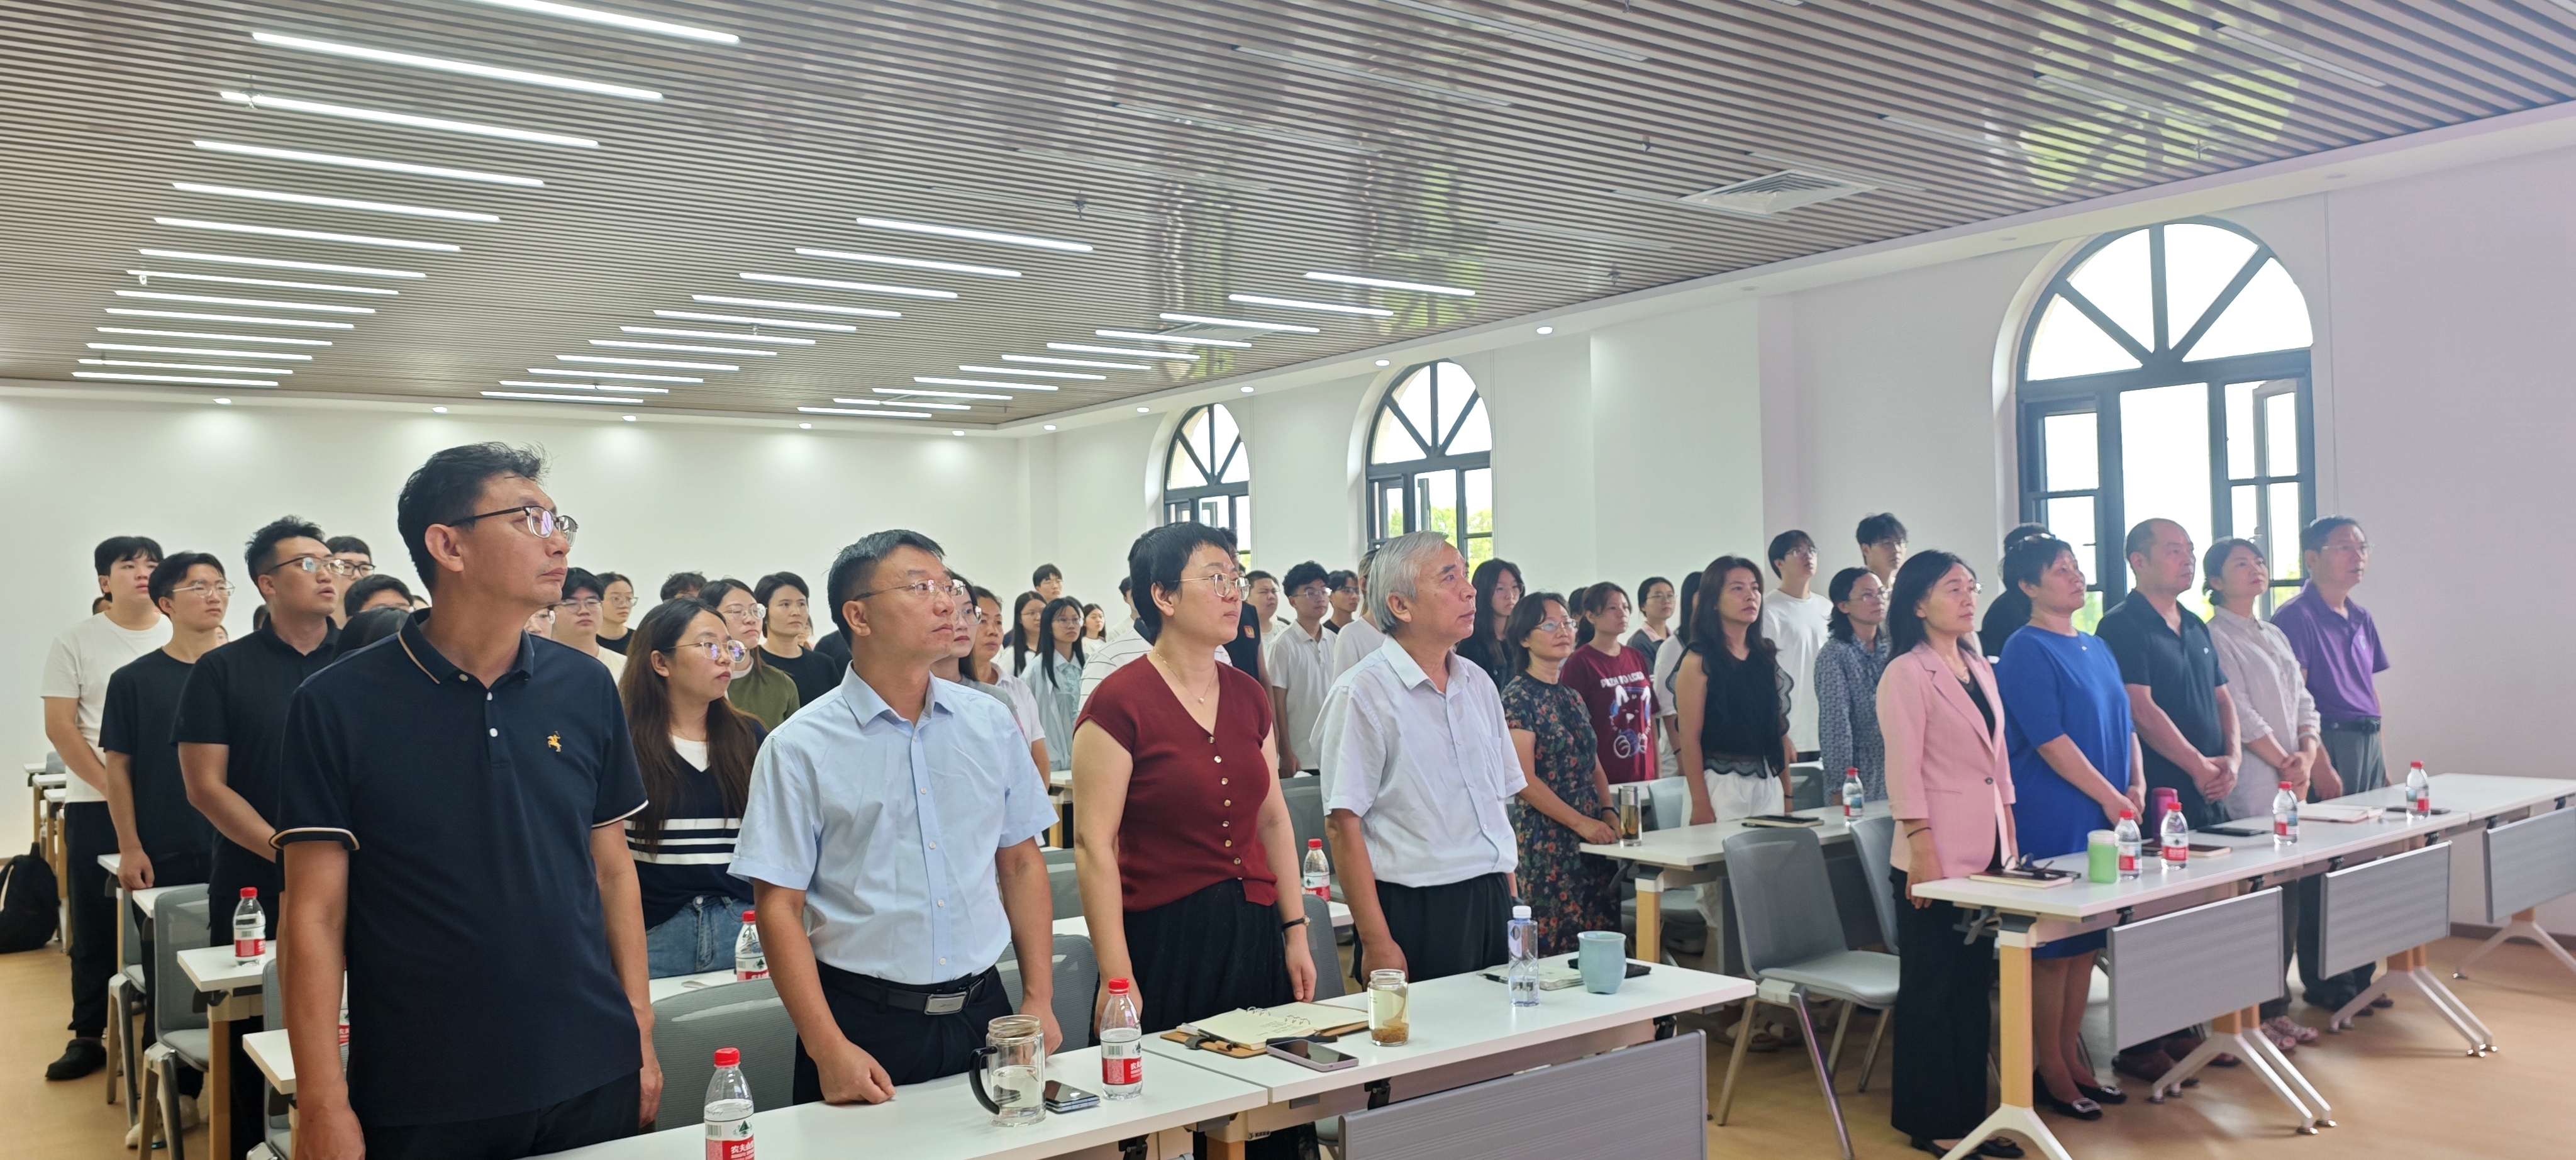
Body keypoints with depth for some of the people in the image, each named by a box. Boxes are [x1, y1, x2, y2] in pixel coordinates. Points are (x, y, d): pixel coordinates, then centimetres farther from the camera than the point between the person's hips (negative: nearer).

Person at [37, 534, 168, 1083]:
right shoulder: (75, 642, 2)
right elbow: (60, 727, -2)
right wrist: (111, 785, -11)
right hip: (96, 805, 0)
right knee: (94, 924, 6)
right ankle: (88, 1035, 15)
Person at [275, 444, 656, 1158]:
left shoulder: (586, 689, 2)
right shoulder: (340, 705, -7)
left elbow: (612, 871, 7)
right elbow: (315, 917, -6)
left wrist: (641, 1038, 6)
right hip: (420, 1099, -3)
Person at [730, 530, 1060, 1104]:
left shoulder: (991, 723, 5)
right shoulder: (799, 749, -7)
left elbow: (1022, 863, 9)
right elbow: (779, 906, -8)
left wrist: (1039, 1000, 3)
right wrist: (828, 1049, -15)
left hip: (981, 1010, 4)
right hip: (862, 1023, -3)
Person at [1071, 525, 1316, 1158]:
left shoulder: (1248, 695, 8)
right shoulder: (1120, 702, -12)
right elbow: (1094, 845, -14)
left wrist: (1296, 932, 9)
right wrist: (1118, 980, -16)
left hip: (1255, 935, 6)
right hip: (1165, 941, -6)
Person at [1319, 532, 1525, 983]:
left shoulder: (1479, 684, 12)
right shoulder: (1362, 694, -10)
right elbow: (1343, 823, -14)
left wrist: (1513, 906, 11)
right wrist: (1377, 943, -18)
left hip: (1493, 905, 6)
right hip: (1416, 914, -6)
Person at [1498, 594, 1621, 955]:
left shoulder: (1573, 697, 15)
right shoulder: (1518, 697, -8)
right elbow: (1524, 780, -14)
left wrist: (1608, 812, 2)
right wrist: (1580, 822, -17)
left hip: (1593, 839, 7)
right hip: (1546, 841, -7)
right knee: (1554, 951, -6)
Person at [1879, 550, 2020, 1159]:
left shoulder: (1980, 668, 13)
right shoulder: (1906, 674, -10)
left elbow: (1999, 762, 17)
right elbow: (1903, 771, -14)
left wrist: (2010, 841, 14)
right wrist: (1922, 852, -18)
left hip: (1985, 852, 8)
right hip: (1937, 856, -7)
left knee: (1974, 988, 12)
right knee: (1931, 993, 1)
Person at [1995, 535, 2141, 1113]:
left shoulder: (2096, 648, 15)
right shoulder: (2026, 651, -10)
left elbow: (2125, 723, 18)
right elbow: (2050, 740, -16)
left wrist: (2137, 786, 2)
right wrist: (2110, 797, -14)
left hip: (2105, 816, 8)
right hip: (2052, 821, -8)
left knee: (2086, 940, 11)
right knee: (2052, 945, -2)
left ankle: (2072, 1059, 21)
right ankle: (2050, 1071, 8)